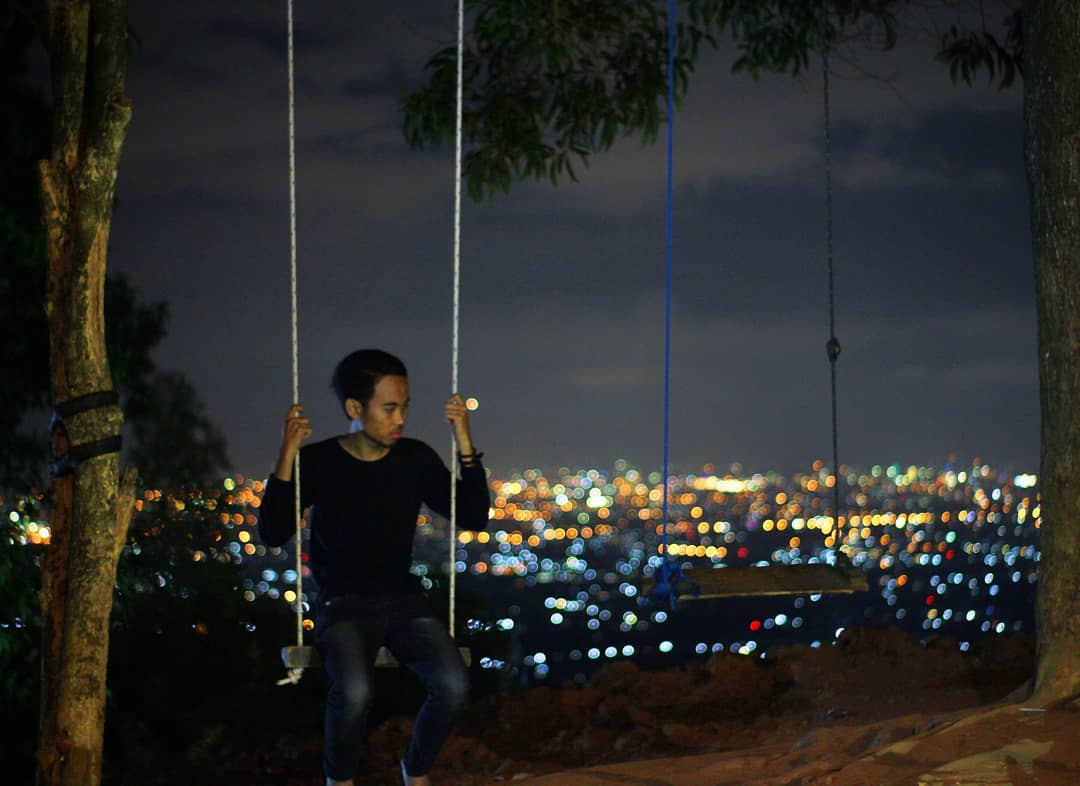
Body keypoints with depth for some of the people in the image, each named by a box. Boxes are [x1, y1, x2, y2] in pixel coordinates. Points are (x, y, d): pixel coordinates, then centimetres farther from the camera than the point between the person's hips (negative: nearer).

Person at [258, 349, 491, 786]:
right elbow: (272, 533, -12)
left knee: (454, 686, -24)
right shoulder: (318, 463, -5)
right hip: (342, 605, -3)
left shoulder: (416, 460, 3)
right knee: (353, 691, -33)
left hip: (404, 602, 3)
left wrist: (465, 444, -7)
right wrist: (287, 455, -20)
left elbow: (473, 517, 2)